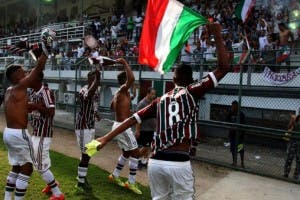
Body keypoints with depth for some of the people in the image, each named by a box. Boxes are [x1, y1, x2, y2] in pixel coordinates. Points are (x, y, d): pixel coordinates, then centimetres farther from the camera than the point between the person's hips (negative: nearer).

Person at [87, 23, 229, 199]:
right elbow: (224, 67, 0)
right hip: (179, 164, -5)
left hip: (156, 162, 5)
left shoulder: (160, 100, 15)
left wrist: (106, 139, 16)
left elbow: (132, 119, 12)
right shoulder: (192, 92, 2)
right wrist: (217, 36, 5)